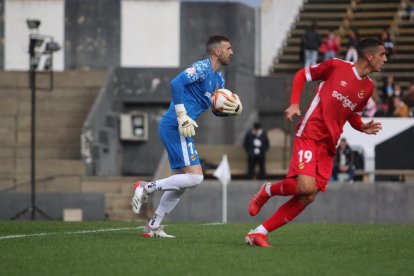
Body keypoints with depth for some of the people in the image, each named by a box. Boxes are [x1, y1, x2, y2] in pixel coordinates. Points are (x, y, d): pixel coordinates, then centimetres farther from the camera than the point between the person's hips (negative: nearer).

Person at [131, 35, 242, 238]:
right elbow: (177, 83, -24)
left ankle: (153, 227, 16)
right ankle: (147, 187, -8)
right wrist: (182, 116, -25)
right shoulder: (202, 68, -10)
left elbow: (218, 110, 26)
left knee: (180, 182, 13)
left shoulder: (218, 78, 19)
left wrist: (233, 109, 2)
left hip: (179, 129, 10)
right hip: (174, 127, -10)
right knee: (195, 177, -14)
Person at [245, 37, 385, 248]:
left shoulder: (368, 87, 11)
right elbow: (302, 75, 5)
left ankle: (259, 233, 2)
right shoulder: (336, 66, -5)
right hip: (309, 134, -6)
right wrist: (294, 104, -7)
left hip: (328, 145, 6)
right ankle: (267, 190, 7)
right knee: (306, 187, -24)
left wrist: (363, 127, 4)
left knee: (308, 197, -3)